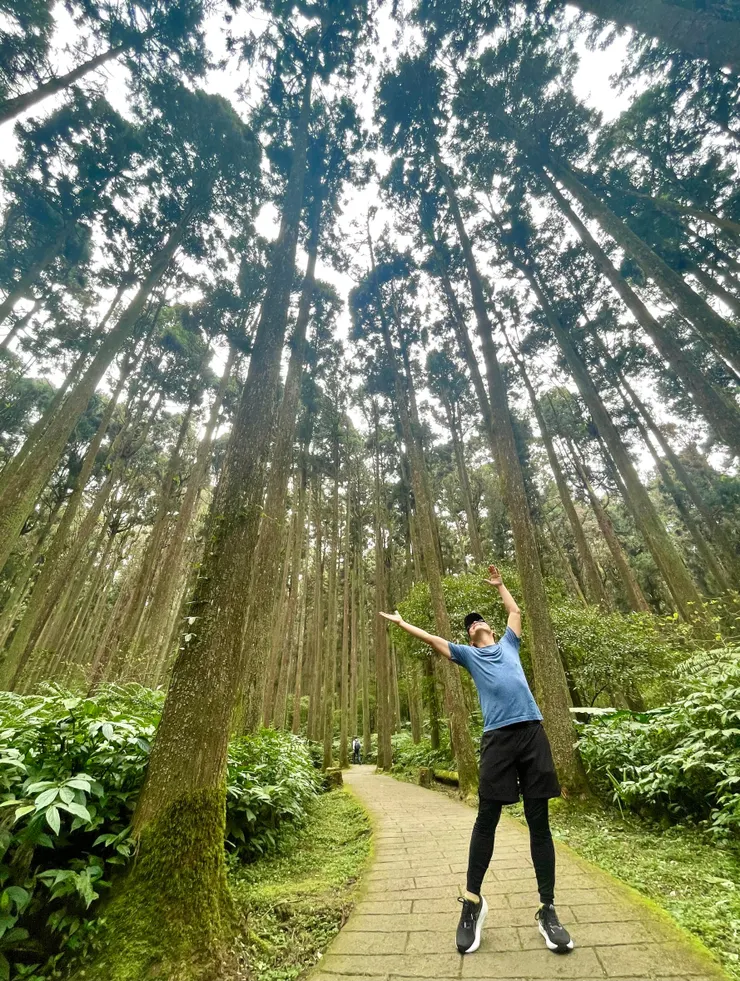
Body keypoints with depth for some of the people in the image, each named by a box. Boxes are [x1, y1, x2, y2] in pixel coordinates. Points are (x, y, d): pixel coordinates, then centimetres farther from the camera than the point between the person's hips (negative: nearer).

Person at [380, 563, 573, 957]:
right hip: (498, 736, -2)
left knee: (539, 822, 5)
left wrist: (499, 584, 44)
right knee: (486, 819, 1)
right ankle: (472, 901, 17)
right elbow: (432, 638, 20)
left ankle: (547, 908, 16)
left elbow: (515, 611, 35)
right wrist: (400, 622, 24)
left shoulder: (508, 643, 23)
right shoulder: (467, 653, 17)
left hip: (532, 730, 2)